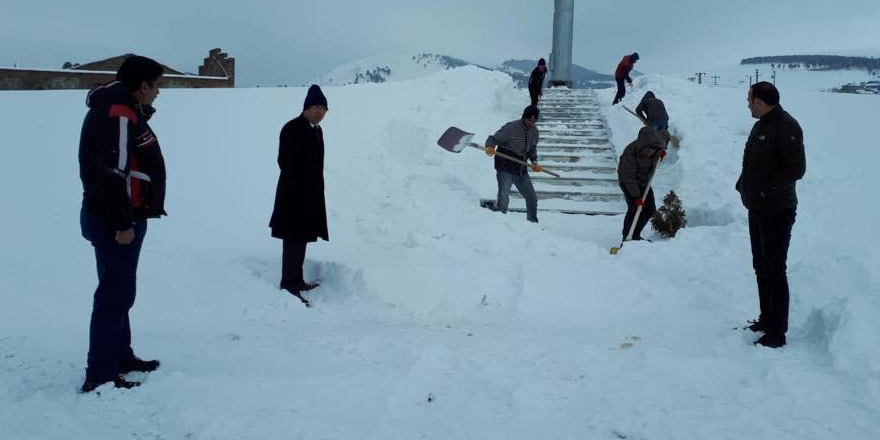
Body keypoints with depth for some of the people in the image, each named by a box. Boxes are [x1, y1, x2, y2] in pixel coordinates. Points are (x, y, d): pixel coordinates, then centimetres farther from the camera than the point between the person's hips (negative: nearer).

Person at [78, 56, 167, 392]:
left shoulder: (124, 112, 16)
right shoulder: (119, 115, -17)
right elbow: (113, 172, -25)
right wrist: (123, 222, -23)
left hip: (117, 218, 11)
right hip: (114, 222, -11)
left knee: (118, 290, 17)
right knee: (116, 294, -8)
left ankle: (121, 357, 29)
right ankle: (100, 375, -3)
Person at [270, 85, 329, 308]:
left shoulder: (317, 130, 13)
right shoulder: (292, 129, -13)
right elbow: (284, 162, -17)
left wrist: (316, 190, 12)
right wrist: (298, 188, -19)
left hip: (311, 195, 9)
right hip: (294, 195, -9)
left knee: (301, 239, 16)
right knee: (294, 240, -7)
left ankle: (296, 281, 26)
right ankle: (289, 285, -3)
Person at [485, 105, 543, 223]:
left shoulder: (534, 131, 3)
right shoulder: (510, 128, -18)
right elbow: (493, 139, -16)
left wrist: (535, 162, 2)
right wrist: (490, 147, -38)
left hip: (521, 170, 7)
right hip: (505, 170, -7)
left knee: (532, 199, 15)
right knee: (503, 199, -17)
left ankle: (533, 222, 35)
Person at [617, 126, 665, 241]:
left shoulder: (656, 145, -15)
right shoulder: (630, 153, -33)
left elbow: (662, 144, 14)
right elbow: (629, 177, -28)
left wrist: (662, 151, -9)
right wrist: (636, 196, -27)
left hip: (644, 182, 7)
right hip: (628, 183, -7)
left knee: (650, 209, 6)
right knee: (634, 208, -17)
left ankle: (636, 235, 21)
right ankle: (627, 237, -3)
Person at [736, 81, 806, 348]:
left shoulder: (786, 127, -17)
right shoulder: (761, 125, 12)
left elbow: (796, 169, -22)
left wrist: (766, 189, -22)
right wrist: (744, 184, 5)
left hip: (777, 212, -10)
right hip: (757, 209, 10)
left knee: (774, 271, -4)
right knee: (761, 267, 17)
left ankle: (777, 333, 4)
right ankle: (766, 321, 31)